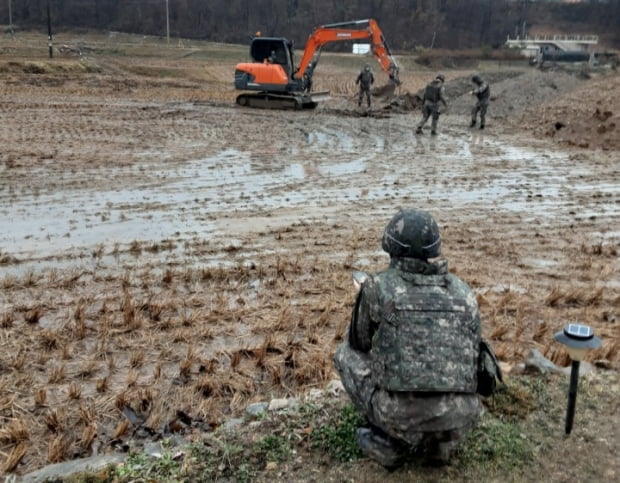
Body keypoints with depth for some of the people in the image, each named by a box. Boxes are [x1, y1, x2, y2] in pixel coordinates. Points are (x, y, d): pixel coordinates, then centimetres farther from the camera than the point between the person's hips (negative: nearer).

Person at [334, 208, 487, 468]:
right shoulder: (463, 291, 10)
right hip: (460, 415, 4)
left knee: (347, 353, 21)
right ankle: (440, 441, 19)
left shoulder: (377, 286, -1)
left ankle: (388, 440, 15)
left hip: (400, 412, -4)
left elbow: (360, 342, 15)